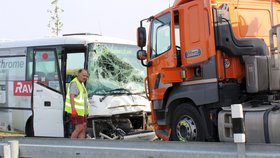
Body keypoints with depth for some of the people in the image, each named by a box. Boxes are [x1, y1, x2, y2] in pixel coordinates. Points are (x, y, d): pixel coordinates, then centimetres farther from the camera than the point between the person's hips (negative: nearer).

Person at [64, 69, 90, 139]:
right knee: (79, 128, -11)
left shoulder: (81, 84, 19)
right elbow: (71, 97, -23)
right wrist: (73, 109, -33)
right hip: (76, 111, -10)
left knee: (83, 129, 6)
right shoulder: (74, 83, -12)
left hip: (82, 111, 10)